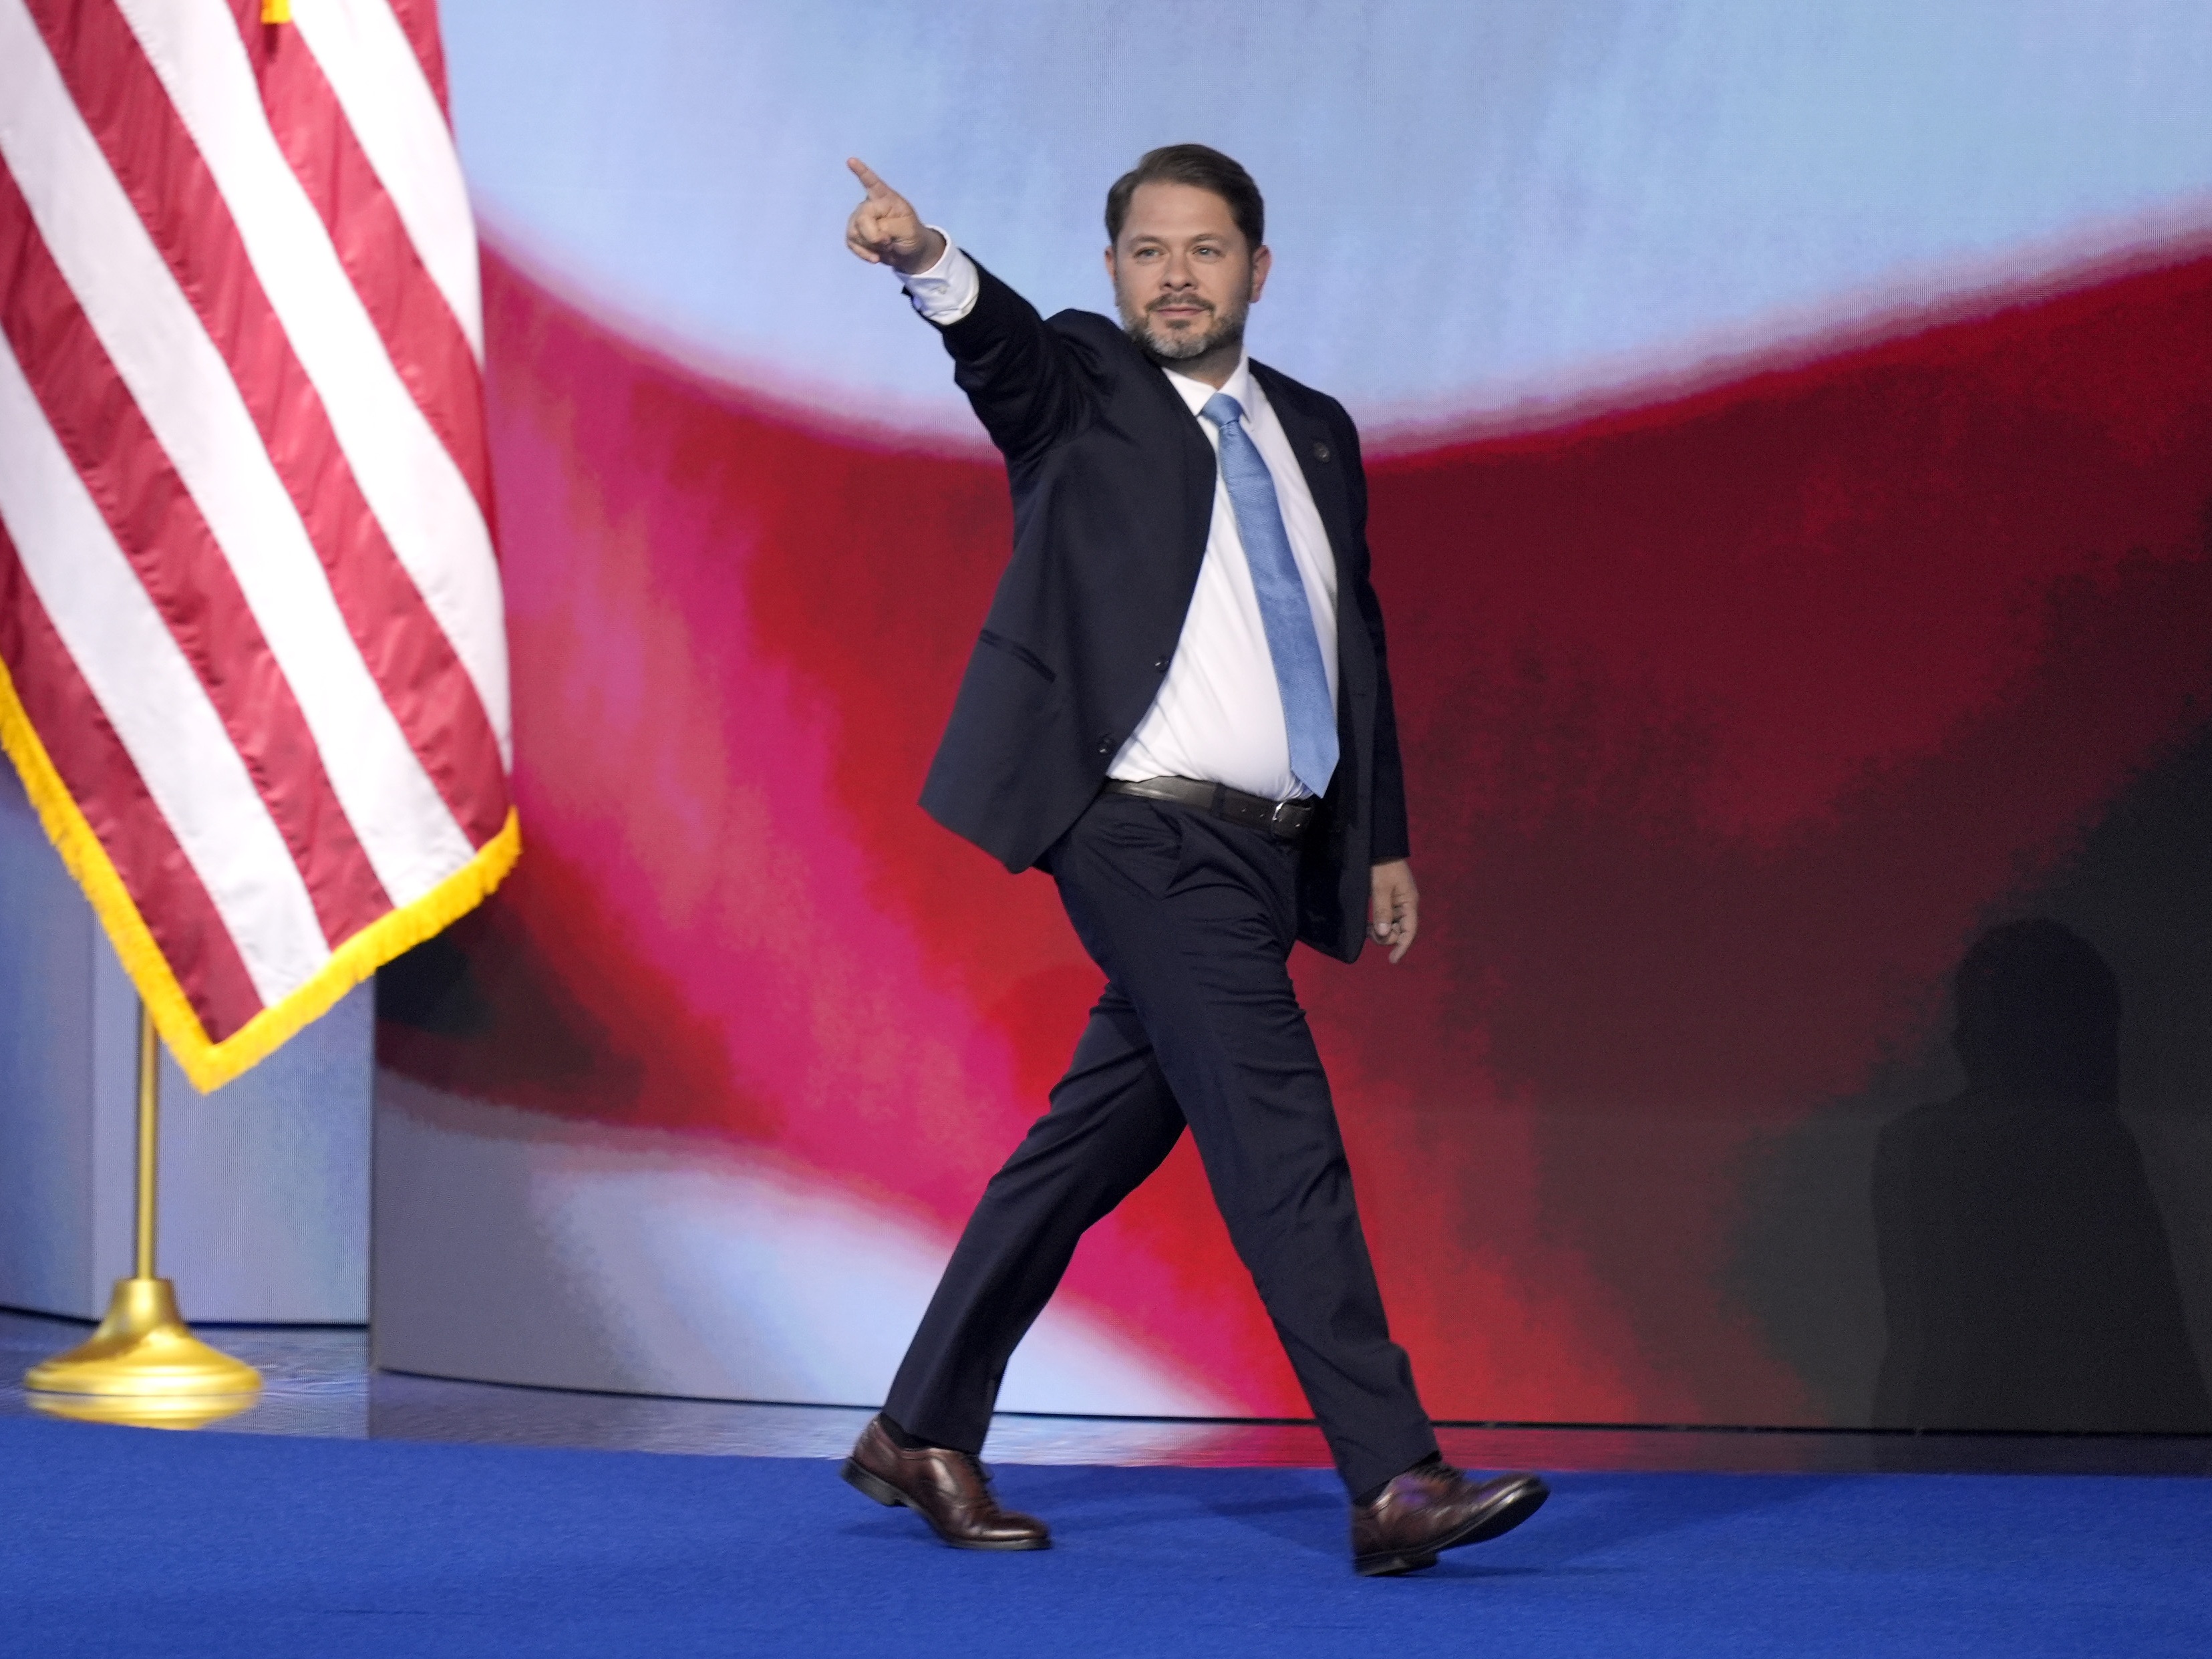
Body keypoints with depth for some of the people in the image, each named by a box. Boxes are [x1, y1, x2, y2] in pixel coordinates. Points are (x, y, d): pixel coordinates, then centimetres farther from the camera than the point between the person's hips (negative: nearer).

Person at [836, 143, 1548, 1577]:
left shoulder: (1315, 433, 17)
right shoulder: (1082, 390, 1)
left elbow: (1356, 644, 21)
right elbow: (1005, 343, -22)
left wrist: (1387, 841, 17)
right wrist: (928, 261, -44)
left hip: (1269, 855, 7)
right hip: (1149, 831, -7)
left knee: (1102, 1138, 12)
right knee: (1281, 1134, -14)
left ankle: (926, 1431, 24)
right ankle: (1395, 1483, -17)